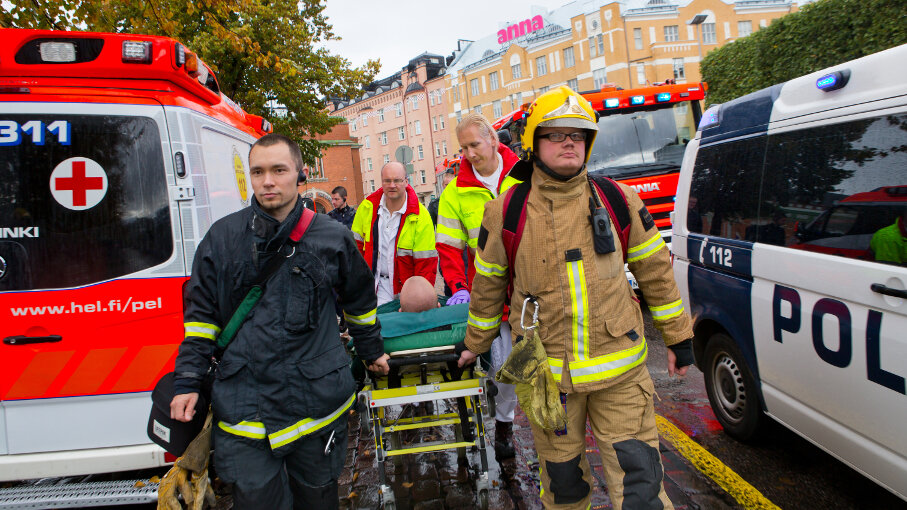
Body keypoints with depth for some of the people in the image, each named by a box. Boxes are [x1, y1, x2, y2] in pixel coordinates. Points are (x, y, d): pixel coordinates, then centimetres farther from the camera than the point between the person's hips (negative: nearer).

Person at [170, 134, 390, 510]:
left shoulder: (332, 238, 0)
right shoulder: (222, 237, 2)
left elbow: (361, 299, 15)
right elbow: (201, 313, 6)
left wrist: (372, 350, 22)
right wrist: (188, 382, 2)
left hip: (317, 400, 0)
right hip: (243, 406, 0)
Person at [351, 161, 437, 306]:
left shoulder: (420, 216, -11)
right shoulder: (367, 207, 0)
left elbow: (427, 263, -9)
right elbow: (356, 244, 10)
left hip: (405, 285, -2)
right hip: (374, 284, 2)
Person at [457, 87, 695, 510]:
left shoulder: (619, 201, 0)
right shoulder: (506, 214, -4)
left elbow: (654, 271, 9)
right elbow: (488, 285, 8)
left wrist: (678, 337, 13)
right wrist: (475, 343, 18)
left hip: (621, 369, 1)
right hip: (548, 374, 0)